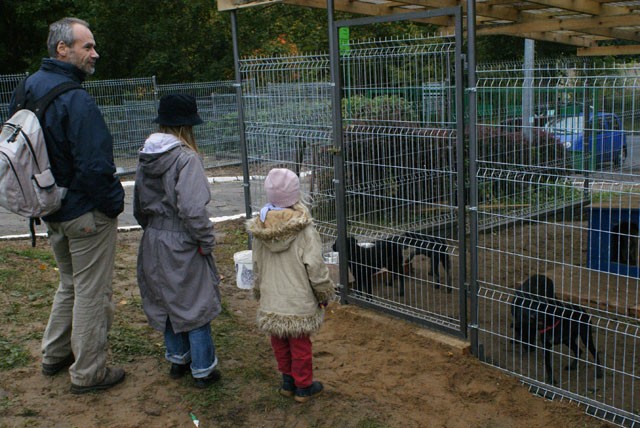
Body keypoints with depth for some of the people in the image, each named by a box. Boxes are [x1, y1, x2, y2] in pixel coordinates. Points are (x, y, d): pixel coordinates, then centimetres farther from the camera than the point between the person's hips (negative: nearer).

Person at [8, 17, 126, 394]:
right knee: (92, 292, 5)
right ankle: (88, 374, 16)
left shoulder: (29, 88, 6)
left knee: (70, 283, 25)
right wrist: (114, 204, -11)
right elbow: (96, 166, -27)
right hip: (86, 214, -9)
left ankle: (55, 355, 37)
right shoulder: (75, 100, -23)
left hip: (52, 209, 9)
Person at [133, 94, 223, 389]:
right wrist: (206, 240, -14)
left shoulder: (146, 157, 4)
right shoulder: (186, 157, -20)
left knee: (167, 303, 20)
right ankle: (203, 370, 15)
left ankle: (177, 359, 35)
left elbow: (139, 206, 11)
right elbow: (192, 209, -26)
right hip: (182, 245, -7)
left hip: (153, 243, 7)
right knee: (196, 305, 6)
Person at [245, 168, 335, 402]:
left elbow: (257, 266, 8)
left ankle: (288, 381, 33)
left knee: (279, 342, 18)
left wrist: (259, 291, 23)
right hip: (298, 300, -4)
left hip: (271, 300, 5)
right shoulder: (304, 228, -18)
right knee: (300, 344, 9)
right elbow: (315, 266, -15)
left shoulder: (260, 229, -2)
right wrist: (324, 293, 0)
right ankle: (303, 386, 22)